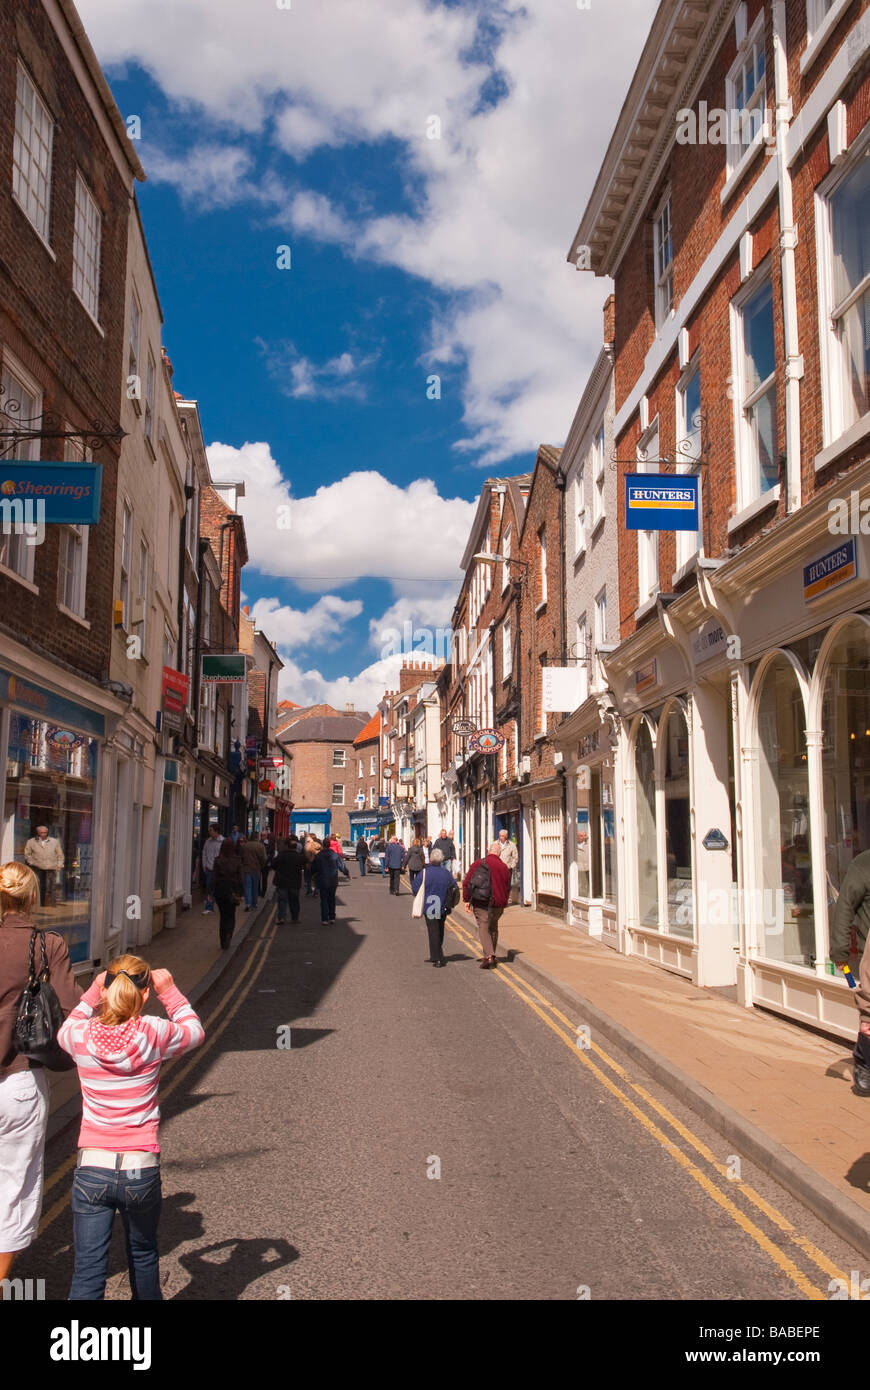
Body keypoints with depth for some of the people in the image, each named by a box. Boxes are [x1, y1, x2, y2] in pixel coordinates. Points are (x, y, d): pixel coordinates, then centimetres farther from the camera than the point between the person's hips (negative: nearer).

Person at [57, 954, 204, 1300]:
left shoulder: (80, 1037, -9)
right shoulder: (155, 1034, -13)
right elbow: (195, 1031, 8)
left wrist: (93, 992, 12)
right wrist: (169, 991, 10)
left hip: (91, 1171, 0)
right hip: (142, 1171, 0)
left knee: (87, 1271, 5)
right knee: (143, 1254, 24)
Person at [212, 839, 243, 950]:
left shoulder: (218, 861, -8)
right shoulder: (237, 861, -7)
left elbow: (215, 878, -8)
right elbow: (240, 878, -5)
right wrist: (240, 893, 0)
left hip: (220, 891, 0)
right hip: (233, 890, 0)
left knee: (223, 916, 12)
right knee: (231, 916, 12)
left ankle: (223, 943, 12)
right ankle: (229, 934, -15)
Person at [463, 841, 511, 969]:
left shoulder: (478, 863, -1)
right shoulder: (504, 867, 6)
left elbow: (466, 882, -4)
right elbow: (507, 888, 12)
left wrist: (467, 900, 0)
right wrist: (503, 904, 22)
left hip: (480, 903, -3)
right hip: (497, 904, 3)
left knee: (484, 928, -2)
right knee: (493, 929, 20)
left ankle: (488, 956, -18)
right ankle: (492, 956, 24)